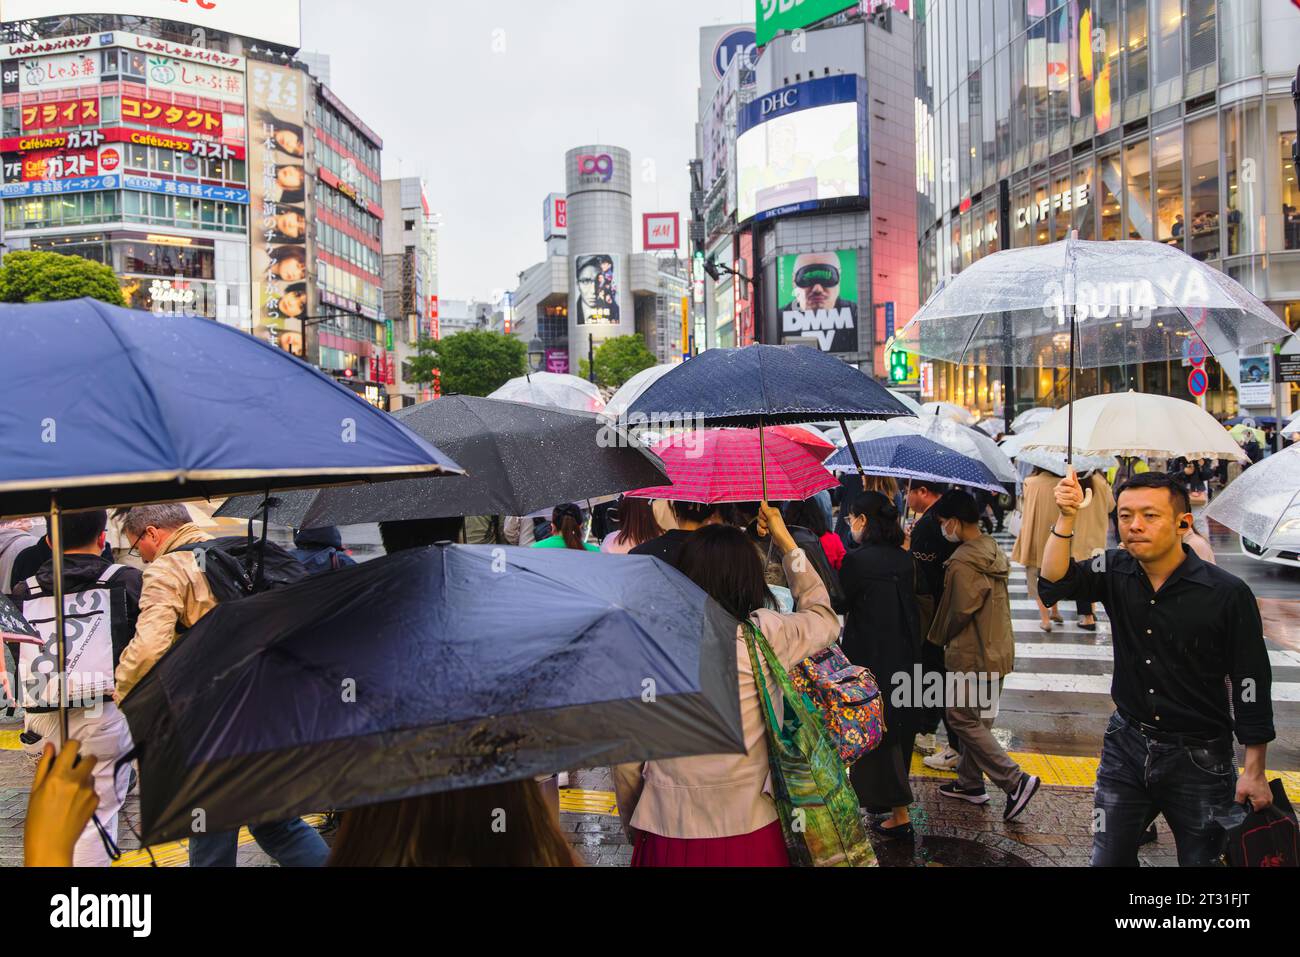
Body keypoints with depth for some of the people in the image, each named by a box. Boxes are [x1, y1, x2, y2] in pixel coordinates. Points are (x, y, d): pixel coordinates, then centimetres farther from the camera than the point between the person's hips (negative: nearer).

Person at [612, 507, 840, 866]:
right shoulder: (765, 632, -11)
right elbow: (825, 618, 12)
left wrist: (634, 829, 12)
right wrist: (787, 542, 17)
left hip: (668, 837, -1)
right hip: (751, 835, 1)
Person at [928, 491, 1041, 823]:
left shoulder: (962, 563, -23)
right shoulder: (993, 550, 6)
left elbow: (959, 611, -18)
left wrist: (941, 639, 1)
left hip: (972, 656, -9)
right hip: (998, 650, 9)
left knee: (962, 718, 2)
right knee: (978, 718, 17)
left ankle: (1015, 780, -2)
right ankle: (970, 782, 27)